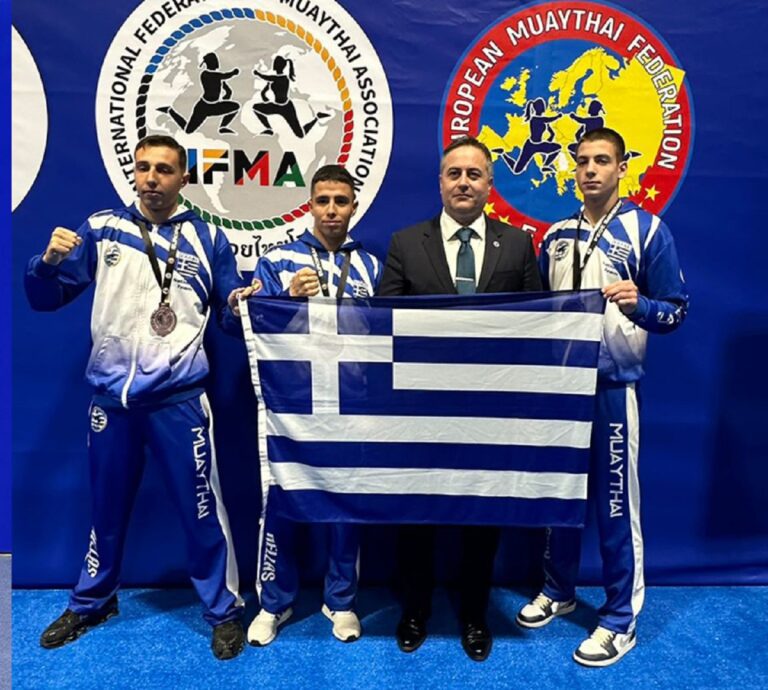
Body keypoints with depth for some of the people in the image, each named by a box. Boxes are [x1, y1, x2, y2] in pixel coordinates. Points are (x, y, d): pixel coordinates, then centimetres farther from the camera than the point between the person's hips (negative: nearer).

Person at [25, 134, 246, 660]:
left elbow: (230, 313, 4)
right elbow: (45, 299, 5)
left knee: (201, 507, 3)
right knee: (108, 507, 18)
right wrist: (49, 261, -14)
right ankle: (92, 602, 41)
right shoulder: (101, 229, 5)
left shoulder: (208, 238, 3)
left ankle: (224, 611, 23)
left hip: (179, 397, -2)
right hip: (112, 394, 2)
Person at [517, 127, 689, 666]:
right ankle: (558, 590, 34)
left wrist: (639, 305, -26)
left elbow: (677, 312, -7)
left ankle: (621, 619, 21)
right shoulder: (556, 235, 10)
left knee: (615, 501, 4)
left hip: (612, 385, -5)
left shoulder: (648, 230, -4)